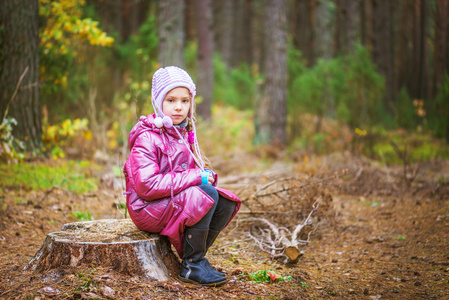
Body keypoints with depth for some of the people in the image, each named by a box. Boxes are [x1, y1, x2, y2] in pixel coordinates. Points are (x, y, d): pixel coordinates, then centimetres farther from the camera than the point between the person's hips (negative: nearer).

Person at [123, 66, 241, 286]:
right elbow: (146, 185, -27)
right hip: (148, 208, -8)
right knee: (206, 195, -29)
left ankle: (195, 257, 0)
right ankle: (191, 266, -18)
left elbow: (193, 170, 21)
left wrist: (207, 175, -6)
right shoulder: (147, 137, -17)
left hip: (176, 199, 8)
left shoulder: (184, 132, 11)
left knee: (225, 202, -11)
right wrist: (195, 177, -24)